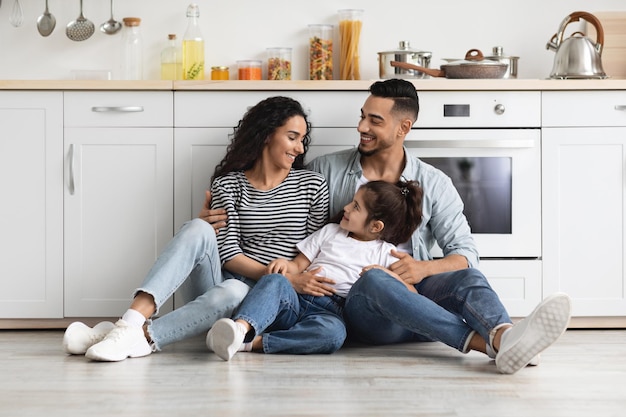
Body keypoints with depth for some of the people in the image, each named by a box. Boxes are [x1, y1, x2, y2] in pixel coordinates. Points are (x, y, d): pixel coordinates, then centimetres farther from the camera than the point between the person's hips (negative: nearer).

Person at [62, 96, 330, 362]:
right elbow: (228, 253, -5)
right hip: (220, 277, 1)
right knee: (199, 229, -31)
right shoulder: (228, 184, 6)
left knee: (230, 292, -39)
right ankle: (132, 319, -46)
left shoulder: (312, 186, 9)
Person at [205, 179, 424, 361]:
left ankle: (254, 342, -46)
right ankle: (241, 327, -60)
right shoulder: (330, 232, 27)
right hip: (297, 298, 3)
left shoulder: (385, 252, 17)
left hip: (331, 311, -2)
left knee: (333, 333, -40)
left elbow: (411, 294, 10)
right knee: (275, 281, -33)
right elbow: (299, 265, 22)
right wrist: (285, 263, -1)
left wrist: (386, 274, -6)